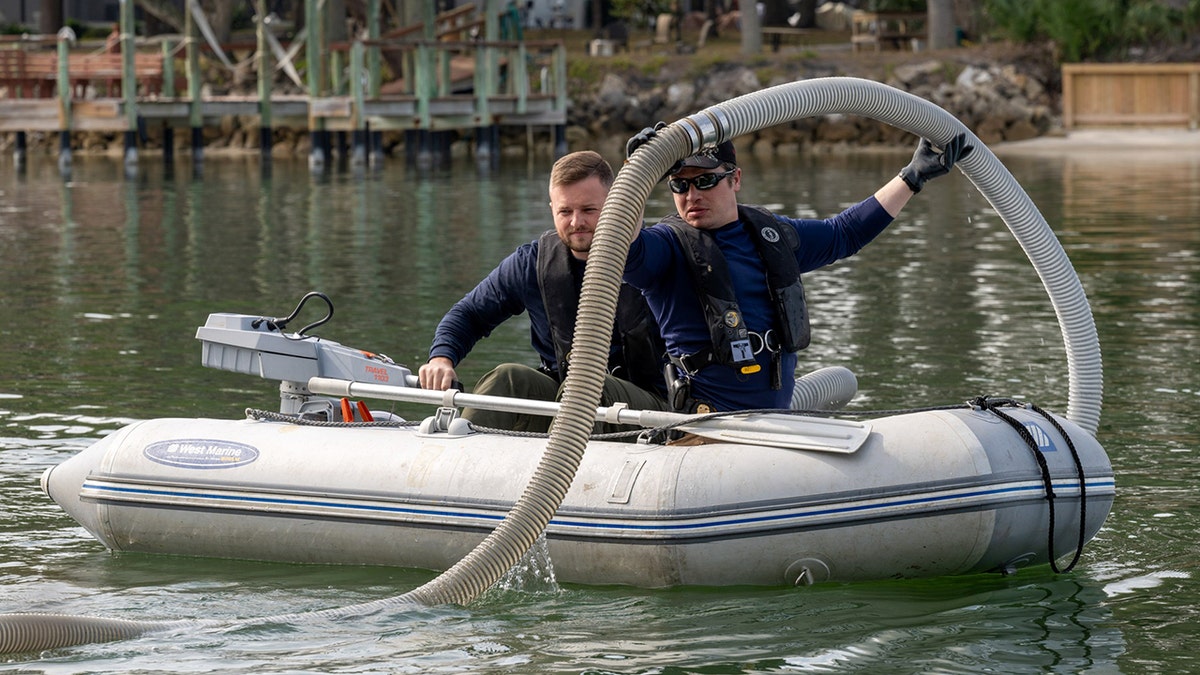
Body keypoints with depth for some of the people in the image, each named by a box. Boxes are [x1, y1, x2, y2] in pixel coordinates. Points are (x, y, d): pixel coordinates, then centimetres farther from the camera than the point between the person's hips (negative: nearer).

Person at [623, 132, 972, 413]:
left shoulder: (773, 234, 17)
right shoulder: (669, 243, -1)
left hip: (779, 414, 6)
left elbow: (846, 233, 32)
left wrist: (915, 174, 34)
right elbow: (623, 253, -24)